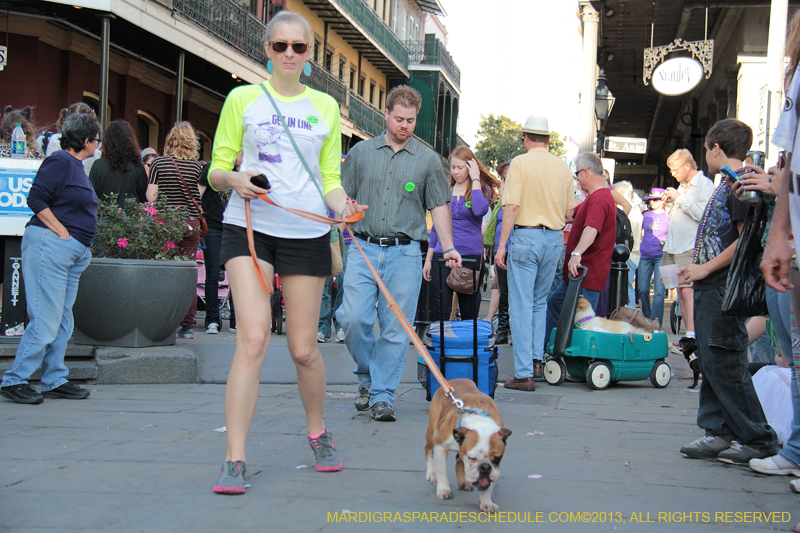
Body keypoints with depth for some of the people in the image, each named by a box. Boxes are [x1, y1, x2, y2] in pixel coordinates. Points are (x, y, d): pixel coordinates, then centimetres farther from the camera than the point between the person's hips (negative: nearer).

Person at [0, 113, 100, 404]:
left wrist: (82, 243, 14)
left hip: (73, 252, 10)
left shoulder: (76, 167, 20)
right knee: (45, 319, -10)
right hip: (49, 245, -10)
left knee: (62, 320, 10)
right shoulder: (60, 162, -8)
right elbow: (36, 199, -14)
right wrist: (62, 232, -15)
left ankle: (55, 381, 15)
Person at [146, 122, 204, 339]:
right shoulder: (196, 166, -1)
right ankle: (187, 325, 6)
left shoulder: (158, 163, -1)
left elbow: (150, 196, -3)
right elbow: (199, 196, -2)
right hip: (191, 223, 1)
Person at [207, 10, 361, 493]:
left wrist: (343, 205, -7)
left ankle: (318, 433, 31)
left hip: (307, 232, 2)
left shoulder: (326, 107, 14)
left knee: (304, 348, 5)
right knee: (253, 339, -16)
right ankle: (235, 460, -12)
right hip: (250, 229, -2)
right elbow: (217, 170, 8)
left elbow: (330, 178, 14)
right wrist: (234, 179, -15)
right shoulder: (243, 99, 8)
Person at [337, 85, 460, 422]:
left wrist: (448, 248, -1)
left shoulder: (428, 160, 8)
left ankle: (382, 395, 7)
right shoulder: (361, 152, 10)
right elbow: (344, 197, 14)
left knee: (395, 329, -2)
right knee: (353, 318, -10)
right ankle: (367, 377, 15)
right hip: (363, 248, 1)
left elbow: (439, 206, 9)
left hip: (404, 254, 0)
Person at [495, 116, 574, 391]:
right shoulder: (563, 167, 8)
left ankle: (524, 374, -3)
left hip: (526, 236, -5)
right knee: (540, 303, 20)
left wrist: (502, 246, -9)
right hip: (555, 239, 5)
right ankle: (536, 360, 17)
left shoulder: (520, 163, -6)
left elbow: (511, 207, -13)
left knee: (521, 306, -2)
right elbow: (570, 213, 10)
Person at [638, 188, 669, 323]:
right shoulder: (646, 216, 13)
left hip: (661, 257, -4)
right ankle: (646, 320, 18)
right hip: (645, 256, 4)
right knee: (642, 290, 3)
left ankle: (656, 322, -7)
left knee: (659, 291, -9)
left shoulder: (668, 216, 3)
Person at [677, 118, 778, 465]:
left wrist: (705, 268, -16)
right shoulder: (725, 186, 19)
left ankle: (759, 439, -3)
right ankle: (720, 433, 15)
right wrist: (696, 269, 14)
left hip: (725, 288, -10)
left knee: (725, 364, -9)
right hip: (710, 288, 10)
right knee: (710, 363, 10)